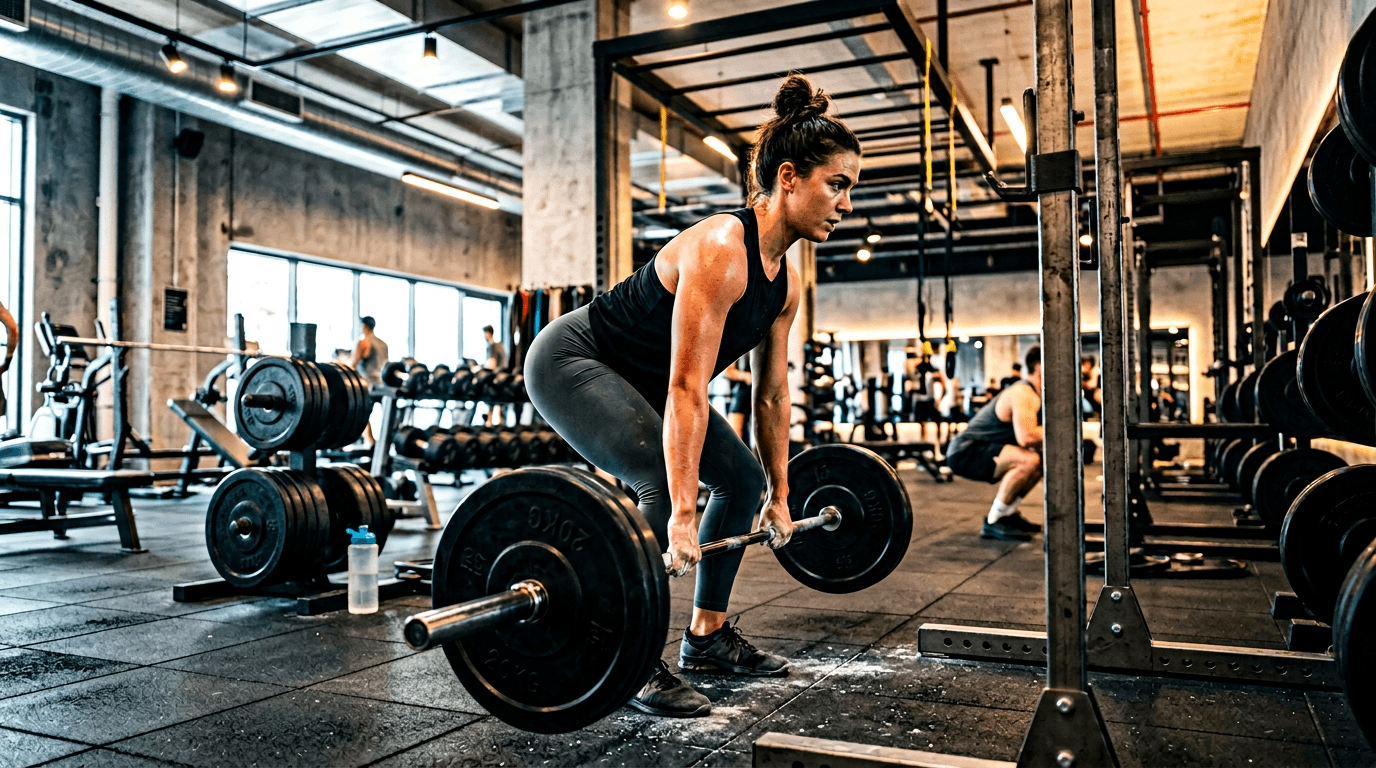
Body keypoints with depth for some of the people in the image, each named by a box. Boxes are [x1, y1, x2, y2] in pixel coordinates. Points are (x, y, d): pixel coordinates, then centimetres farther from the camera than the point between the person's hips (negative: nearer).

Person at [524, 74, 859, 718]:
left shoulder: (785, 280, -2)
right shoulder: (720, 250, -29)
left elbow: (772, 391, 5)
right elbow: (686, 390, -34)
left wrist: (779, 496, 8)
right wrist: (682, 518, -35)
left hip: (637, 378, 10)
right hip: (571, 363, -9)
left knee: (744, 479, 7)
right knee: (665, 487, -27)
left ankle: (708, 635, 20)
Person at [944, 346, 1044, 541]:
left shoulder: (1036, 395, 13)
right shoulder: (1023, 394, -19)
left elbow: (1035, 438, 21)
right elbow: (1025, 438, -34)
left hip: (980, 452, 11)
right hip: (965, 452, -11)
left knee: (1040, 459, 21)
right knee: (1029, 460, -31)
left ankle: (1008, 514, 20)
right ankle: (993, 523, -18)